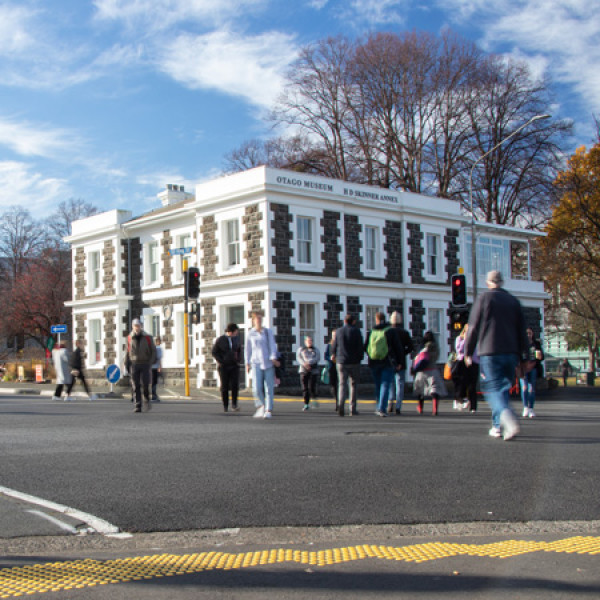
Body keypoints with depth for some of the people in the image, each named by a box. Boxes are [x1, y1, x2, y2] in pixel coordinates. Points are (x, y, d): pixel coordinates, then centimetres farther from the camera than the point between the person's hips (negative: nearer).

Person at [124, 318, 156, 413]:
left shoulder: (147, 338, 0)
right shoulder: (130, 338, 5)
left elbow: (153, 351, 3)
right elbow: (128, 351, 13)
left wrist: (151, 362, -7)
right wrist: (127, 363, 7)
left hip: (145, 364, -2)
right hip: (134, 364, 2)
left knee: (145, 384, -10)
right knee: (136, 387, -3)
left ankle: (146, 399, 19)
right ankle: (138, 406, 0)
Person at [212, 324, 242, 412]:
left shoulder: (236, 339, 7)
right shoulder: (219, 340, -5)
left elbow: (239, 350, 20)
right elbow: (214, 353, -1)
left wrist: (238, 360, 5)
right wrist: (222, 362, -10)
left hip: (234, 366, 2)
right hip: (223, 367, -2)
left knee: (235, 385, -12)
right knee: (224, 387, 2)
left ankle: (234, 405, -8)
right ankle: (225, 405, 13)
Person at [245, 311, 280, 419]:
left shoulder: (268, 332, 7)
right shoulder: (250, 333, 8)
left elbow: (272, 345, 1)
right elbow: (248, 349, 15)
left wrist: (273, 358, -14)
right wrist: (247, 363, 15)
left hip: (268, 363, 0)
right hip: (256, 363, 0)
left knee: (269, 388, -2)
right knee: (257, 387, -13)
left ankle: (269, 410, 5)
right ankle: (261, 406, 10)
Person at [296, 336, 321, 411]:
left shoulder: (316, 350, 14)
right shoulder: (300, 349, 14)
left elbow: (317, 358, -2)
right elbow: (298, 358, 0)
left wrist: (309, 362, -19)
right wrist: (304, 364, -20)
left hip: (314, 371, 0)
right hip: (304, 370, 0)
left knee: (312, 387, -10)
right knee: (305, 388, -5)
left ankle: (314, 398, 19)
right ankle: (306, 404, 0)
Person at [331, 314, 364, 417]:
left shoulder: (339, 331, 4)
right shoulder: (356, 331, -3)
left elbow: (334, 346, 11)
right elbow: (361, 347, -7)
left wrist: (333, 355, 29)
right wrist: (360, 357, 8)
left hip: (341, 362, 1)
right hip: (354, 362, -1)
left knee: (342, 384, 2)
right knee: (353, 385, 9)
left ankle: (341, 404, -22)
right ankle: (353, 409, 8)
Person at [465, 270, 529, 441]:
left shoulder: (484, 298, 0)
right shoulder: (514, 301, 13)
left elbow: (473, 327, -2)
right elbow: (522, 331, 14)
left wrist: (468, 352, 6)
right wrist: (522, 356, 18)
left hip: (489, 352, -4)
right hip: (510, 353, 4)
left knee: (492, 388, -6)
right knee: (504, 388, 13)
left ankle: (507, 417, -30)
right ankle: (497, 426, 14)